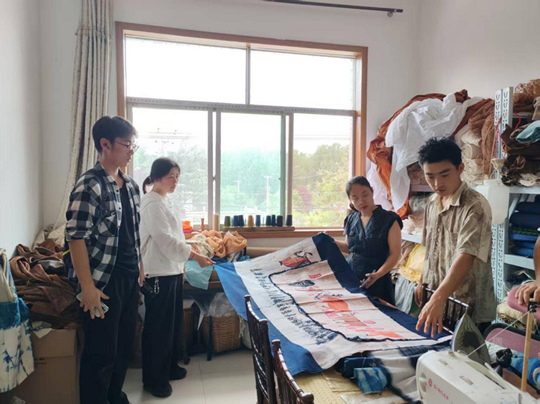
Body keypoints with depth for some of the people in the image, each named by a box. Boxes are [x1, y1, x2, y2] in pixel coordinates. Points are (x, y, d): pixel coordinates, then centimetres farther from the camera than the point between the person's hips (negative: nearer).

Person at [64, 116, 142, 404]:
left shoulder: (130, 185, 8)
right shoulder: (89, 186, -16)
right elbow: (76, 238, -18)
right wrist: (87, 287, -18)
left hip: (129, 277, 8)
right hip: (103, 281, -8)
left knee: (125, 342, 19)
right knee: (101, 351, 6)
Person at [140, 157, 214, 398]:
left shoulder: (166, 202, 13)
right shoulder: (152, 204, -17)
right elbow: (166, 241, -22)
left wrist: (184, 263, 17)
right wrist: (196, 257, -22)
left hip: (172, 270, 10)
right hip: (158, 273, -10)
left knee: (174, 322, 18)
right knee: (158, 326, 2)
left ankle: (169, 368, 34)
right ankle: (154, 379, 16)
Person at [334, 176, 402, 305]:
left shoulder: (389, 219, -10)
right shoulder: (351, 220, 5)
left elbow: (395, 254, -12)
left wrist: (378, 274, -26)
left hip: (376, 282, -4)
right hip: (350, 279, 5)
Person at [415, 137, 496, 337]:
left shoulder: (475, 206, -19)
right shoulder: (432, 203, 3)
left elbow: (465, 257, -31)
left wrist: (438, 299, -41)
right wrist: (423, 282, 13)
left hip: (468, 311, -6)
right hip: (436, 300, 7)